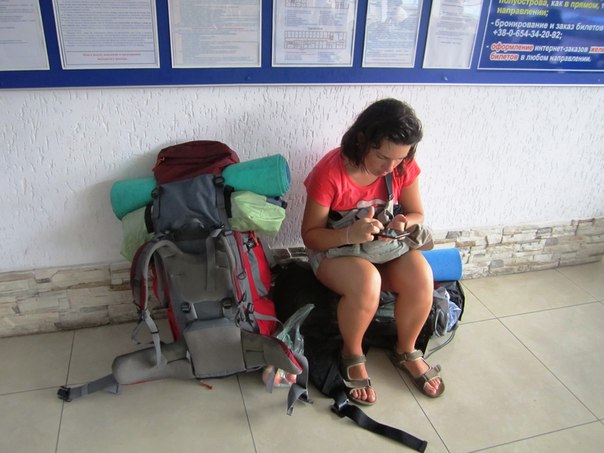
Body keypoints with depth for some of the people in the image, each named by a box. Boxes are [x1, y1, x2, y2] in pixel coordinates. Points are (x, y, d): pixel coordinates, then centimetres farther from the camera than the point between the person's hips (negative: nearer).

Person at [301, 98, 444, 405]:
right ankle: (352, 355, -5)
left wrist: (405, 222, -22)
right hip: (333, 248, -4)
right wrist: (349, 234, -37)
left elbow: (417, 214, 3)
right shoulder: (330, 172, -23)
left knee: (421, 278, -26)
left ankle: (406, 351, 3)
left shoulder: (404, 167, -10)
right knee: (366, 282, -36)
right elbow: (310, 234, -17)